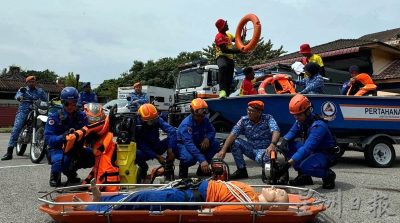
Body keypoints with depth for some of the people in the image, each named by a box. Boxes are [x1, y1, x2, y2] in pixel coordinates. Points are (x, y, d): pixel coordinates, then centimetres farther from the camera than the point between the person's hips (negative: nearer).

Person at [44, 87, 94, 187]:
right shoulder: (54, 116, -9)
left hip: (76, 148, 4)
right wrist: (63, 137, -36)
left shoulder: (81, 116, 1)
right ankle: (55, 174, 3)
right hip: (58, 148, -4)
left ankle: (71, 171, 9)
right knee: (61, 160, -38)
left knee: (92, 155, -23)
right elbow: (48, 138, -17)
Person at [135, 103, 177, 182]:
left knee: (171, 139, -25)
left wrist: (170, 150, -39)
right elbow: (142, 146, -23)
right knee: (136, 154, -37)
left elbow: (172, 131, -30)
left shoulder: (157, 120, -16)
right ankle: (143, 167, 1)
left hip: (156, 147, 2)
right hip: (145, 151, -2)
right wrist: (157, 156, -29)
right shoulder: (137, 125, -22)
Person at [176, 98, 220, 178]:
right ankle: (183, 167, 0)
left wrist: (207, 138, -27)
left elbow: (212, 131, 0)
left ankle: (203, 168, 1)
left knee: (215, 144, -15)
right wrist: (202, 160, -50)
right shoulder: (186, 124, -30)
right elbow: (189, 144, -40)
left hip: (197, 144, 7)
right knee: (190, 158, -39)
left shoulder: (205, 119, -9)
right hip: (183, 145, -7)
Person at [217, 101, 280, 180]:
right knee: (235, 142, -18)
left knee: (260, 158, -38)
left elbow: (276, 132, -28)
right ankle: (242, 171, -4)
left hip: (265, 149, -4)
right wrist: (223, 150, -27)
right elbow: (233, 134, -15)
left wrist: (272, 145, -48)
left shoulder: (268, 118, -11)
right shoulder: (244, 120, -5)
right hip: (251, 149, 5)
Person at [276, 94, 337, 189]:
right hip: (312, 152, 9)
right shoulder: (300, 121, -3)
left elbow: (307, 148, -37)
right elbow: (292, 132, 10)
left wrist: (288, 163, -44)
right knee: (287, 146, -8)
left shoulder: (318, 125, -28)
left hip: (326, 155, -9)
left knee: (304, 166, -36)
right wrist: (284, 140, -16)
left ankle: (328, 174, -4)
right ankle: (304, 176, 1)